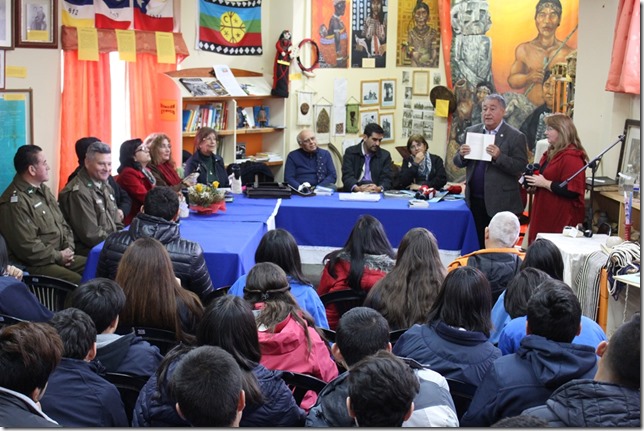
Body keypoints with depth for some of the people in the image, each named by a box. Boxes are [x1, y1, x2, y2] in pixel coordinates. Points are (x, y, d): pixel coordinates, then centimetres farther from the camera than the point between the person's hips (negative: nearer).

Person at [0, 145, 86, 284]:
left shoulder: (42, 189, 15)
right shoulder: (15, 201, -17)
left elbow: (62, 223, 20)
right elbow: (27, 247, -22)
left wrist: (69, 248, 2)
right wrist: (58, 256, -12)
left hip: (60, 256, 10)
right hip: (34, 264, -10)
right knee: (79, 283, -28)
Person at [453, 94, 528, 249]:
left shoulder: (515, 137, -4)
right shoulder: (471, 131, 11)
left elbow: (521, 167, -11)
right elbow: (458, 162, 13)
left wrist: (499, 156, -25)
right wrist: (462, 155, -9)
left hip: (501, 203, -5)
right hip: (475, 201, 5)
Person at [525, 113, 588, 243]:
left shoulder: (571, 157, -16)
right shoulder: (551, 153, 17)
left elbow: (572, 191, -23)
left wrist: (545, 183, -18)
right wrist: (534, 186, 12)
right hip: (545, 216, 10)